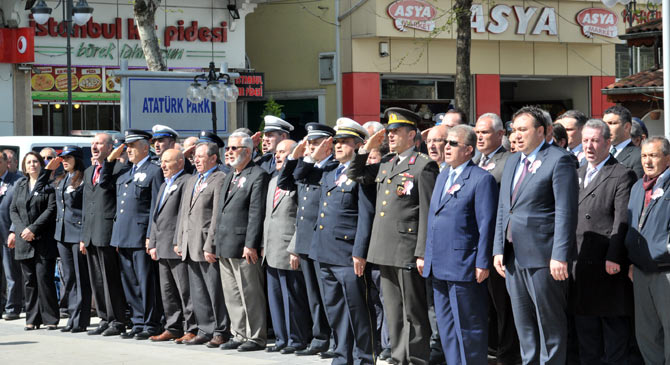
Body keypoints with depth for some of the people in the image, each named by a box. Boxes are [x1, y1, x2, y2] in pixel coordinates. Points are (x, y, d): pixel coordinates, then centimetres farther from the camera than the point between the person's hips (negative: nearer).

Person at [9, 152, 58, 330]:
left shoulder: (48, 184, 0)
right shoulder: (20, 186, 17)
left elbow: (51, 209, -8)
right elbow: (13, 210, 13)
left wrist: (33, 229, -14)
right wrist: (21, 229, -4)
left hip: (44, 240, -5)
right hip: (24, 241, 5)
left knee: (44, 278, -9)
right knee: (29, 280, 5)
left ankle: (50, 319, -4)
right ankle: (32, 319, 9)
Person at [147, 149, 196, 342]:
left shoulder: (186, 182, -8)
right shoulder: (164, 186, 23)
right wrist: (153, 244, 17)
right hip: (163, 249, 10)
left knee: (185, 290, -7)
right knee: (167, 290, 11)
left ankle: (192, 329, -3)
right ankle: (173, 328, 17)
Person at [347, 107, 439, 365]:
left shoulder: (424, 166, -7)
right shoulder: (385, 164, 16)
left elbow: (427, 213, -11)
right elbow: (354, 175, 27)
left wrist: (422, 253, -15)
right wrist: (367, 148, 13)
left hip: (407, 252, -8)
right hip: (385, 252, 8)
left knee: (414, 313, -2)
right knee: (393, 314, 12)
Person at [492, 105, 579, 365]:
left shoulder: (559, 161, -8)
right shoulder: (512, 162, 17)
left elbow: (566, 213, -14)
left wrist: (560, 256, -19)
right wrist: (498, 249, 11)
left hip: (543, 257, -8)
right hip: (513, 257, 8)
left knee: (550, 322, 1)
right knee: (523, 324, 13)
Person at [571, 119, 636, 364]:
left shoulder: (622, 176, -5)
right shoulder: (577, 174, 18)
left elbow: (622, 221, -13)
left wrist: (613, 257, -20)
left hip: (609, 264, -7)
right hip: (579, 262, 7)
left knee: (614, 323, 0)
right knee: (585, 323, 12)